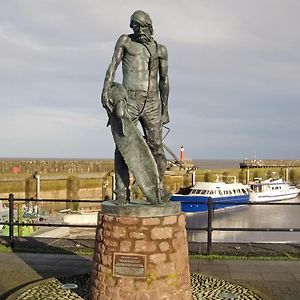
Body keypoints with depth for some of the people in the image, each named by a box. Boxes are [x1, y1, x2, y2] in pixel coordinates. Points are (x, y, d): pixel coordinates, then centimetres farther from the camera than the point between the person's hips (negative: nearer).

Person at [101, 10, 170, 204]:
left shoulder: (160, 50, 13)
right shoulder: (126, 41, 9)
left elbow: (164, 80, 15)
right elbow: (113, 66, -1)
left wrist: (165, 110, 13)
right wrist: (106, 90, -17)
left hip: (152, 103, 2)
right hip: (129, 101, -2)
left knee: (156, 147, 3)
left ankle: (159, 189, 15)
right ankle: (122, 193, -4)